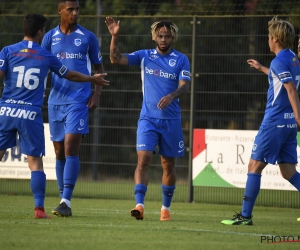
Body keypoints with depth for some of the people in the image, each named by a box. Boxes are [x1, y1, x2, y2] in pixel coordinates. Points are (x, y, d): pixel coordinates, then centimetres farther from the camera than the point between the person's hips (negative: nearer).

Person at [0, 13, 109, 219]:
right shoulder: (46, 57, 7)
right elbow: (70, 75, 21)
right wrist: (92, 79, 37)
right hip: (31, 115, -1)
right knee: (35, 162, 4)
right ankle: (39, 208, -3)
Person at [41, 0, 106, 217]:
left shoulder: (88, 37, 2)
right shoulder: (50, 37, 7)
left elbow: (99, 68, 10)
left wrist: (97, 93, -3)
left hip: (79, 101, -3)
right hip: (56, 101, 3)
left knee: (71, 148, -13)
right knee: (59, 152, 6)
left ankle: (66, 202, -16)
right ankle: (64, 200, 14)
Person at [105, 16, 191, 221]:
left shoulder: (181, 60, 1)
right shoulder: (145, 56, 5)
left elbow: (185, 85, -10)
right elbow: (116, 59, -4)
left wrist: (171, 96, -30)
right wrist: (115, 36, -17)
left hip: (171, 120, 0)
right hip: (148, 118, 0)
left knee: (169, 164, 8)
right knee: (143, 160, -15)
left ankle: (166, 208, 20)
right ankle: (139, 205, -21)